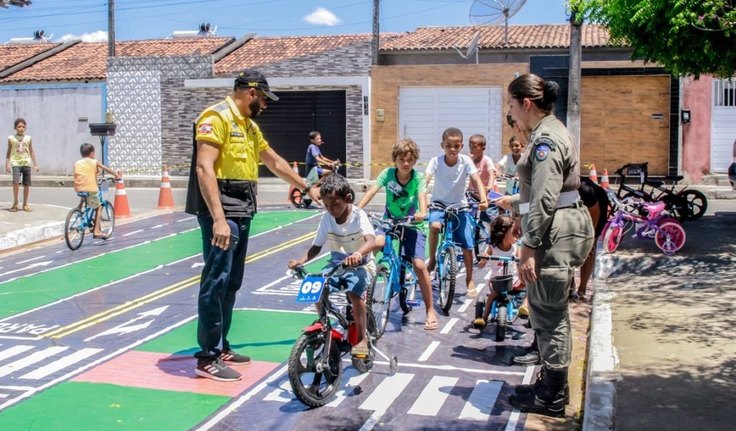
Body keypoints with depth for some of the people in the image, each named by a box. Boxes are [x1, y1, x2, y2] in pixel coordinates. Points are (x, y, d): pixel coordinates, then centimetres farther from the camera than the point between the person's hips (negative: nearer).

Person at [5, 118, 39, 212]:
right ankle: (15, 202, -5)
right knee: (16, 181, -21)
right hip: (16, 163, -2)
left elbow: (32, 152, 13)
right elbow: (9, 152, 8)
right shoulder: (11, 138, 4)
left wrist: (35, 164, 10)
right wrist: (7, 164, 1)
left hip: (26, 163, 2)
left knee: (27, 184, 2)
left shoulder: (28, 138, 9)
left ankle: (25, 204, 15)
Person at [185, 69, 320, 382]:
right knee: (216, 282, -7)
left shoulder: (249, 126, 19)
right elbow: (204, 168, -20)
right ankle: (207, 358, -1)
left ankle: (220, 347, 23)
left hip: (242, 212, 10)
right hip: (222, 213, -10)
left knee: (232, 283, 13)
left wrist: (307, 187, 37)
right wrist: (219, 219, -28)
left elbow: (274, 161, 31)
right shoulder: (217, 117, -11)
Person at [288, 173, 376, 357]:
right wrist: (301, 260, -17)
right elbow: (317, 246, 1)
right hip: (336, 264, 5)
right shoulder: (326, 218, -5)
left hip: (361, 265, -4)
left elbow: (371, 241, -34)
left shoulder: (359, 216, -18)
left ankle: (362, 338, -14)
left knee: (354, 292, -31)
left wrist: (358, 254, -55)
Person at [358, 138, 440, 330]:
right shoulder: (388, 173, -10)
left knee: (419, 265, -14)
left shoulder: (418, 176, -11)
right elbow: (371, 191, -20)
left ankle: (430, 310, 1)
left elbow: (422, 196, -25)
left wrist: (422, 213, -47)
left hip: (411, 224, -1)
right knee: (376, 243, -32)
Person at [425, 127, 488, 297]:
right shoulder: (436, 161, -16)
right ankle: (432, 260, -8)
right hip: (439, 203, -1)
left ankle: (469, 280, 19)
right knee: (434, 226, -33)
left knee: (467, 246, -3)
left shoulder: (465, 161, -14)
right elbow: (425, 181, -28)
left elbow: (477, 181, -23)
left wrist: (483, 199, -41)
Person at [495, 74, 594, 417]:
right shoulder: (547, 132, 16)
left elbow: (545, 200, -24)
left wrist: (528, 248, -23)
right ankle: (550, 384, 31)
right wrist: (516, 201, 34)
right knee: (549, 313, 18)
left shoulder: (546, 139, -17)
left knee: (549, 315, -1)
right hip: (557, 231, 11)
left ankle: (551, 399, 10)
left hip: (556, 235, -11)